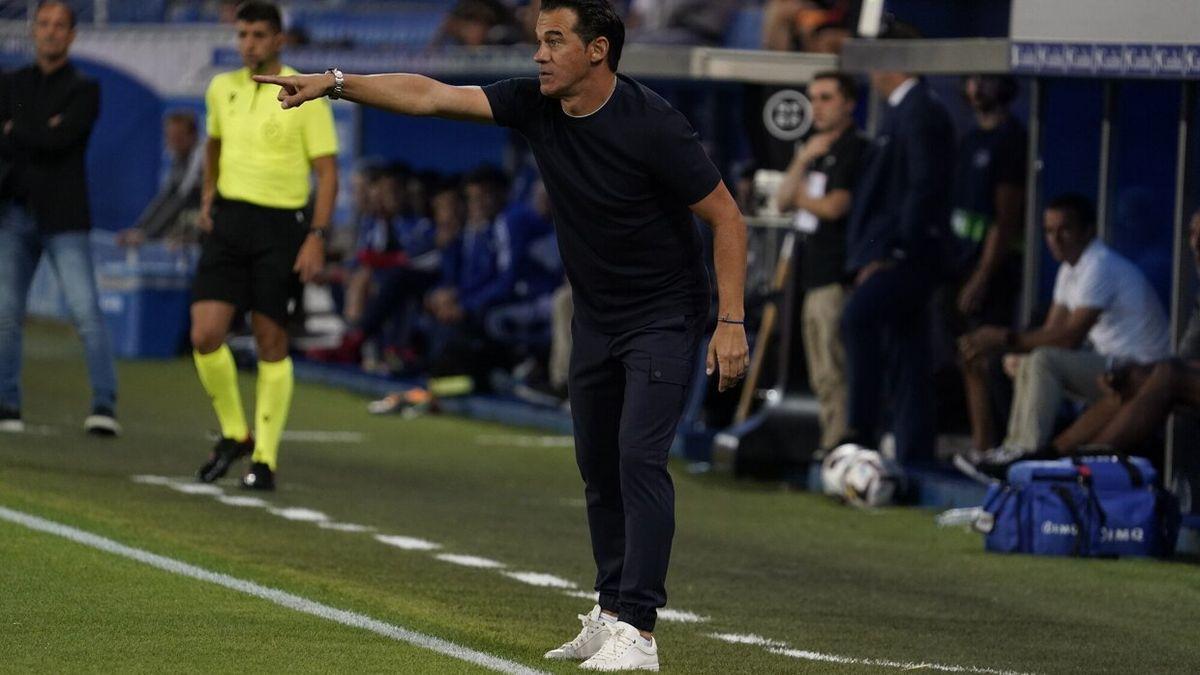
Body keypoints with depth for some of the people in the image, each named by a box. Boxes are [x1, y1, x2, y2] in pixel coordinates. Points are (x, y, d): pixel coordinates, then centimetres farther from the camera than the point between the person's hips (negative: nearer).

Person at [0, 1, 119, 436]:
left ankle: (105, 406, -15)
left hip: (63, 219, -4)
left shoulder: (84, 90, 1)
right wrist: (40, 136, -11)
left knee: (86, 312, -13)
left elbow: (60, 139, -14)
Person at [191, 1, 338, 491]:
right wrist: (208, 195, 14)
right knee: (205, 336, -8)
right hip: (228, 221, 4)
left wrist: (317, 236, -15)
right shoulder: (222, 89, 8)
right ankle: (234, 434, 13)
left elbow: (327, 171, -6)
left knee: (271, 345, 0)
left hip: (281, 227, -4)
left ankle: (265, 458, 9)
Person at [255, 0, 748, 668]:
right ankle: (610, 617, 20)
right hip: (596, 316, 7)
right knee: (598, 464, 11)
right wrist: (335, 83, -14)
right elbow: (430, 96, -6)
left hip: (666, 316, -7)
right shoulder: (535, 104, -6)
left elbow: (727, 217, -17)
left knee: (639, 457, -18)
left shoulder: (653, 125, -23)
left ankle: (636, 630, -21)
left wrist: (732, 322, -21)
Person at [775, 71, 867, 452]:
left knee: (834, 374, -11)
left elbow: (834, 206, -16)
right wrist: (803, 160, 1)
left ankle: (836, 447, -12)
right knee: (823, 378, 10)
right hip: (816, 277, 9)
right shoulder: (819, 150, 21)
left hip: (838, 278, -9)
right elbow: (784, 200, 14)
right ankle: (829, 446, 13)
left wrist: (801, 197, 3)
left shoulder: (854, 150, -7)